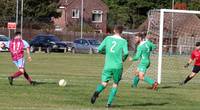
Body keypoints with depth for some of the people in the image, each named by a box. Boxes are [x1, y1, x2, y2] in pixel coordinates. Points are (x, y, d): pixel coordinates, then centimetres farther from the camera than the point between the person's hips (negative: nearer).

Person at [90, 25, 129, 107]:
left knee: (104, 83, 5)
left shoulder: (108, 38, 6)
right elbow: (126, 53, -14)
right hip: (118, 66, -1)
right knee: (115, 84, 15)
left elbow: (99, 49, 4)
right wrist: (123, 59, 7)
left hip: (108, 66, 1)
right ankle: (109, 102, 6)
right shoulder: (123, 41, -1)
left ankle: (97, 92, -29)